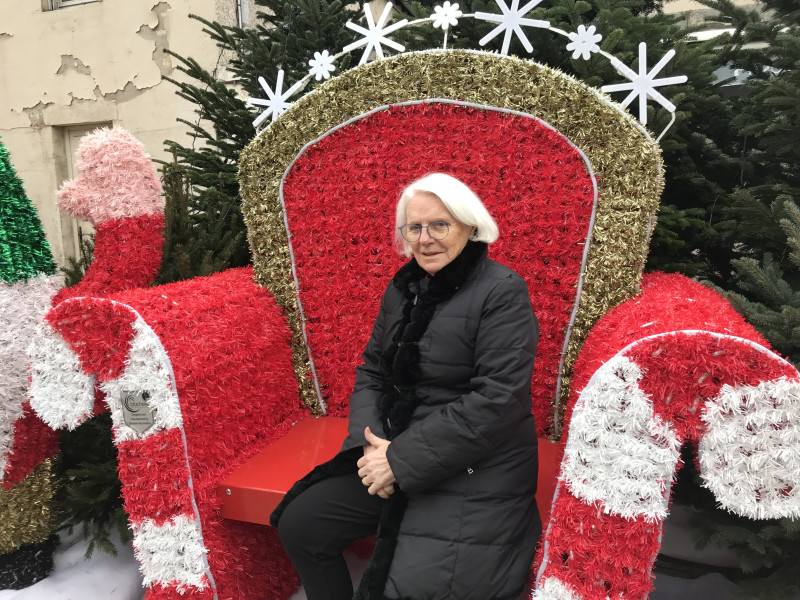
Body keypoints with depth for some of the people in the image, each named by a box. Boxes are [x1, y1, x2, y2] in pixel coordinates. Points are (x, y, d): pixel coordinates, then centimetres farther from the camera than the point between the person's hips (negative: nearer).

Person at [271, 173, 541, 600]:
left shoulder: (502, 292, -13)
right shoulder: (404, 287, 9)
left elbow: (497, 400, -21)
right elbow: (372, 370, 12)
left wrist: (403, 460, -19)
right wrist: (370, 443, -7)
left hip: (473, 475, -6)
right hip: (392, 456, 7)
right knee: (298, 523, 3)